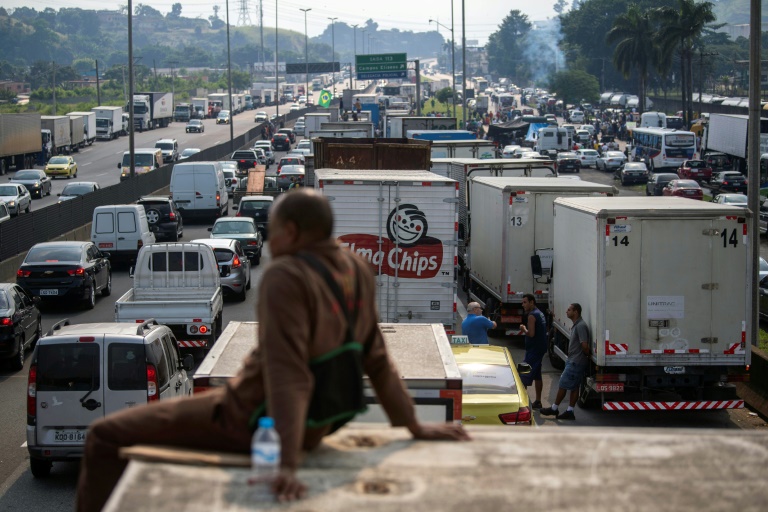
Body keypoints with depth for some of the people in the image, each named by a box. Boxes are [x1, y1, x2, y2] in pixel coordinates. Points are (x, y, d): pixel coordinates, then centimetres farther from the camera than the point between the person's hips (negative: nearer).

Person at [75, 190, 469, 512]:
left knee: (107, 436, 1)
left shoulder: (286, 277, -25)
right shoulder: (358, 272, -2)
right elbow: (378, 361, 2)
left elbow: (288, 377, -33)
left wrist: (288, 465, -37)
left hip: (253, 419, -9)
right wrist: (415, 428, 12)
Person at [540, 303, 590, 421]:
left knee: (563, 385, -1)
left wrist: (587, 355, -9)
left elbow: (584, 345, -24)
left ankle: (554, 409, 8)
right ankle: (569, 411, 14)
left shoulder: (581, 326, -20)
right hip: (573, 361, 10)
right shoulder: (575, 325, 13)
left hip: (575, 362, -10)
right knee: (574, 387, 10)